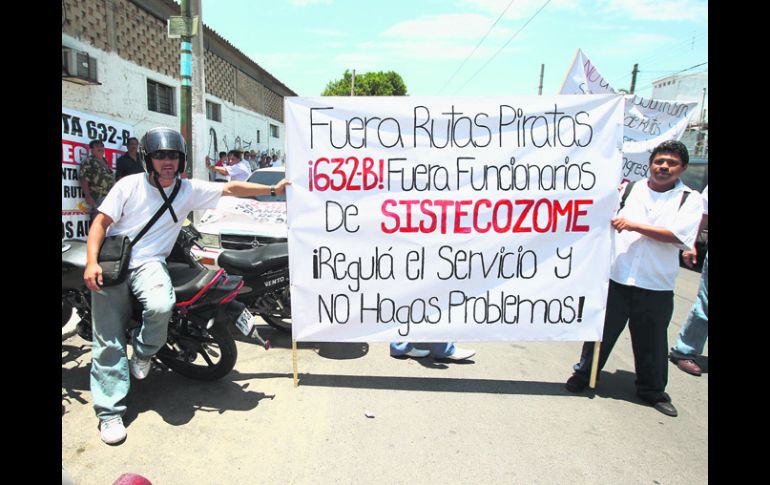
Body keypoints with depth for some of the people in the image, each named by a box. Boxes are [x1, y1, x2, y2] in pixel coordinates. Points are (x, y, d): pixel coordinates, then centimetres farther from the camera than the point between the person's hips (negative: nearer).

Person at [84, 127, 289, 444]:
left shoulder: (189, 189, 4)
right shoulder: (130, 185, 1)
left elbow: (230, 188, 3)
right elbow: (101, 222, 0)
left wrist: (272, 189, -1)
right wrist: (92, 262, -13)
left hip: (149, 261, 0)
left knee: (161, 306, -33)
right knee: (108, 341, -3)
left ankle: (143, 351, 0)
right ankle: (110, 412, 8)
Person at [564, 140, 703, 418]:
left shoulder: (689, 199, 1)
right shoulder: (629, 190, 7)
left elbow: (679, 236, -14)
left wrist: (633, 225, -17)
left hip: (656, 286, 0)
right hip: (616, 278, 1)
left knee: (652, 341, 12)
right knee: (602, 329, 9)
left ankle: (653, 391, 33)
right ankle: (584, 374, 29)